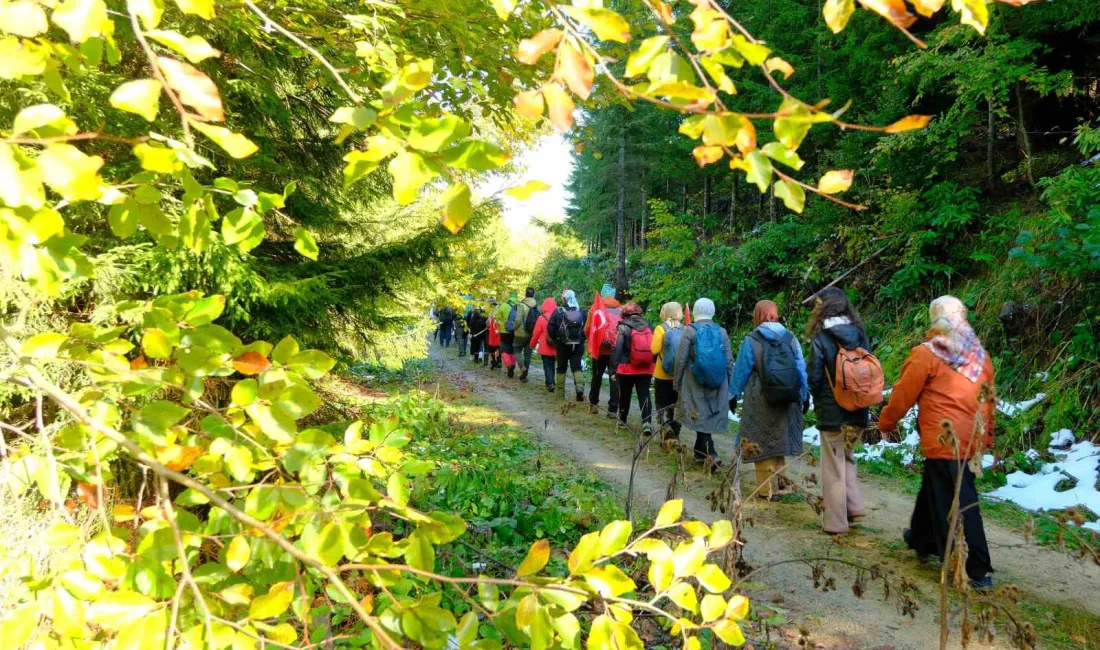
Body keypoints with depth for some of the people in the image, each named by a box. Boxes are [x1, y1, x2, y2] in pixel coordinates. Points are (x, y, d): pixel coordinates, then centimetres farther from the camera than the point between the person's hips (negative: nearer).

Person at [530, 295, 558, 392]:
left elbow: (536, 334, -7)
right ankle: (550, 382, 23)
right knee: (552, 364, 18)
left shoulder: (542, 318, -13)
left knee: (547, 365, 2)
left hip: (545, 348, -4)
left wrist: (533, 344, 9)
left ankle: (550, 383, -15)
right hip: (556, 347, 4)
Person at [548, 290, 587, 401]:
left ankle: (560, 392, 15)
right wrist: (582, 339, 9)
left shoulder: (558, 311, -9)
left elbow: (550, 328, -10)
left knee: (561, 367, 12)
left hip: (562, 345, -1)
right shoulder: (582, 312, -3)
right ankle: (579, 387, -15)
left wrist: (555, 339, 6)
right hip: (578, 345, 1)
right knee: (576, 367, 7)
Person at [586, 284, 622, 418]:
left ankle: (593, 404, 26)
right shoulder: (621, 309, -2)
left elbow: (587, 329, -4)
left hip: (599, 349, 0)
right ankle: (613, 409, -2)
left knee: (597, 377, 17)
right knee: (615, 378, 2)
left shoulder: (595, 308, -4)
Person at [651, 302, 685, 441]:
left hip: (663, 374, -3)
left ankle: (666, 427, -13)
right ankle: (675, 434, 17)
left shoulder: (661, 329, -10)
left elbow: (655, 350, -15)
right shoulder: (684, 329, -3)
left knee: (662, 405, 8)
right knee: (675, 405, 14)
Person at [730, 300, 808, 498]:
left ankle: (768, 489, 9)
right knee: (780, 437, 18)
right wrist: (805, 395, 12)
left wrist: (734, 394, 7)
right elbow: (801, 369, 2)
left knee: (763, 442, 5)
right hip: (787, 400, 3)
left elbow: (741, 371, -4)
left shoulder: (751, 341, -10)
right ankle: (780, 476, 21)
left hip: (761, 401, -3)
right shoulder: (790, 338, -1)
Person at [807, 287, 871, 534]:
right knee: (847, 457, 24)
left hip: (833, 411, -5)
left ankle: (836, 521, 13)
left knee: (834, 466, 5)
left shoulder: (821, 336, -13)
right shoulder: (859, 333, 2)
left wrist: (818, 404, 7)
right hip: (858, 410, 5)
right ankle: (854, 507, 21)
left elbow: (815, 376, -10)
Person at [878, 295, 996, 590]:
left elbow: (903, 395, -5)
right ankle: (923, 539, 36)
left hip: (944, 440, -7)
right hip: (971, 440, 7)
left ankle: (976, 571, 1)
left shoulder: (927, 354, -10)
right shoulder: (980, 354, 10)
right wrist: (987, 436, 24)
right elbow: (988, 398, 15)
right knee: (934, 489, 22)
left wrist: (886, 423, 10)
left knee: (957, 504, -2)